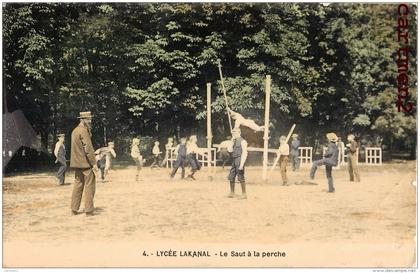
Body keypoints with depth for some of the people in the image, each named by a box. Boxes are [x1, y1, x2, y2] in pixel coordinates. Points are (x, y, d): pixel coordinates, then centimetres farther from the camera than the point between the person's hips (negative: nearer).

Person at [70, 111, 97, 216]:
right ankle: (89, 211, -2)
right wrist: (94, 163, -18)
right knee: (89, 186, -3)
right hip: (86, 163, -9)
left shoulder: (75, 130, 14)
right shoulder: (83, 131, -15)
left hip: (77, 163, 9)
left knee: (78, 185, 13)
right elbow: (88, 148, -19)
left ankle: (74, 209, 15)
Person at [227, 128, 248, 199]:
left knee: (241, 178, -4)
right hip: (234, 162, 8)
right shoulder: (235, 141, 16)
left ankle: (244, 194, 5)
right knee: (231, 177, 8)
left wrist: (241, 164, -23)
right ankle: (232, 193, 18)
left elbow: (244, 153, -17)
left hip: (239, 161, -8)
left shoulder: (243, 141, -11)